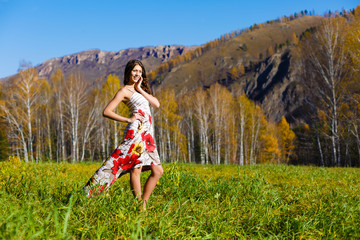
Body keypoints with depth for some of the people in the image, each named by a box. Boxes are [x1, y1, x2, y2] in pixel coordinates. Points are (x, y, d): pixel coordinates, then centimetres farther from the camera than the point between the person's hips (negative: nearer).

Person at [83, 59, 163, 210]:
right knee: (135, 169, -9)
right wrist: (128, 119, -10)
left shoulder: (141, 89, 23)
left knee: (157, 171, 6)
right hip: (137, 131, -8)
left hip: (147, 135, 8)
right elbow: (107, 112, -7)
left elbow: (157, 104, 10)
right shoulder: (124, 91, 1)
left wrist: (140, 90, 5)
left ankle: (144, 204, 12)